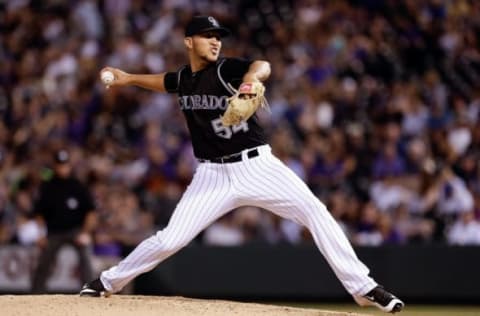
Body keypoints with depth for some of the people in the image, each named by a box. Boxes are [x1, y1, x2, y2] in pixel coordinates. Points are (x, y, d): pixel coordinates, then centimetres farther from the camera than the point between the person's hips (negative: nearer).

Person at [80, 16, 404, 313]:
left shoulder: (226, 69, -10)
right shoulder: (184, 78, 6)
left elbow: (262, 67, -33)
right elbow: (165, 82, 33)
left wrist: (250, 79, -54)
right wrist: (128, 78, 24)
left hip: (257, 165, -3)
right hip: (213, 175, 3)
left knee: (315, 211, -18)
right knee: (171, 239, -4)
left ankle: (362, 287, -13)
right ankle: (109, 281, 18)